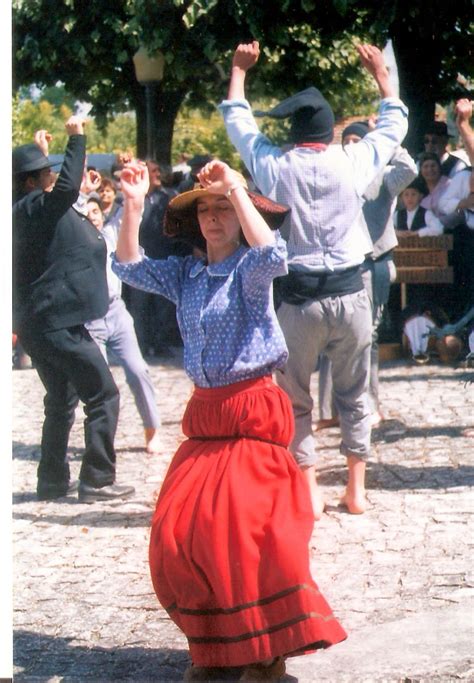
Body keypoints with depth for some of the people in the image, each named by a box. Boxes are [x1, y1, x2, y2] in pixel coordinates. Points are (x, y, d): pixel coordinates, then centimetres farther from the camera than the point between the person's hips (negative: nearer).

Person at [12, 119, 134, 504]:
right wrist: (76, 138, -25)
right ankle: (97, 481, -2)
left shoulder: (30, 212, 13)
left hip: (38, 323, 10)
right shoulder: (34, 209, -15)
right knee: (102, 395, -3)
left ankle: (53, 481, 23)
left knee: (61, 399, 19)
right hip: (57, 322, -10)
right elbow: (66, 189, -32)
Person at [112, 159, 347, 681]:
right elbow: (129, 267, 5)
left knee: (243, 530, -13)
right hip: (205, 417, 6)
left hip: (252, 414, -6)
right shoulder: (185, 274, 10)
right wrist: (133, 206, -8)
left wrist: (235, 190, -28)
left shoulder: (248, 269, -6)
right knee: (176, 533, -2)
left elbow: (271, 255, -28)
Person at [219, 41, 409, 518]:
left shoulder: (276, 167, -5)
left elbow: (238, 123, 12)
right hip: (350, 294, 1)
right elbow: (393, 127, 15)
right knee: (353, 396, 15)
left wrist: (239, 70, 26)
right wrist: (380, 74, 27)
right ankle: (356, 489, 17)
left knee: (295, 399, 11)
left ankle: (309, 492, 7)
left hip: (299, 298, -1)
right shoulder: (354, 163, -4)